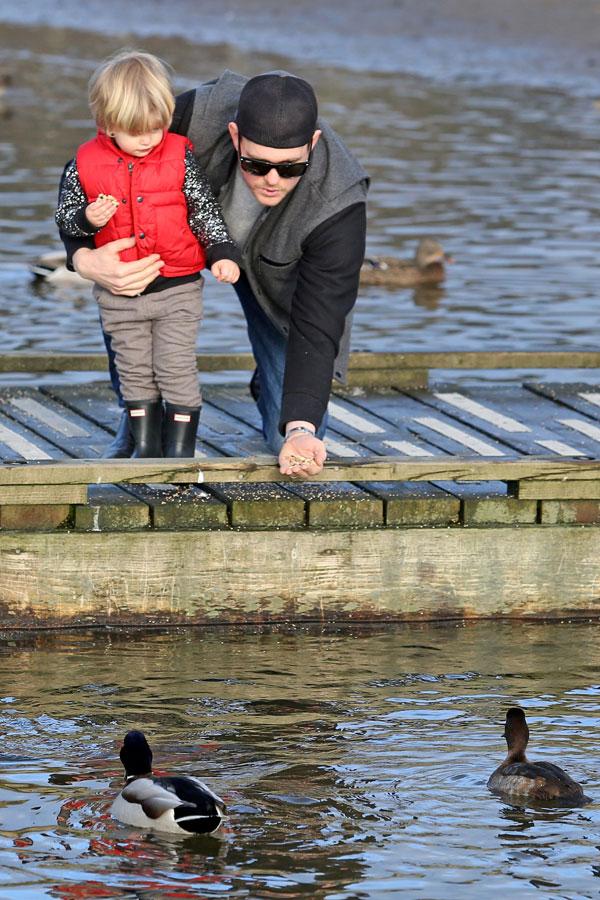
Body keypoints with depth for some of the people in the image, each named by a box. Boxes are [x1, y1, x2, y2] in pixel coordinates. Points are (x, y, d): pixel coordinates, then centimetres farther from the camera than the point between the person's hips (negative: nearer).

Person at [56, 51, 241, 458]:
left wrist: (222, 252, -13)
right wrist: (87, 219, -21)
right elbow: (64, 217, 1)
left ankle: (181, 449, 8)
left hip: (177, 288, -2)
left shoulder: (180, 157, -9)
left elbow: (205, 210, -2)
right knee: (135, 372, 12)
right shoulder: (85, 165, -8)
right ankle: (145, 447, 23)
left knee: (177, 368, -1)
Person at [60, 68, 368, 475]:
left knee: (292, 435, -9)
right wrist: (83, 257, -43)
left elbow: (316, 330, -40)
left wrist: (300, 430, -54)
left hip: (277, 283, -2)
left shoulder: (339, 207, -41)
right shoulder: (198, 117, -39)